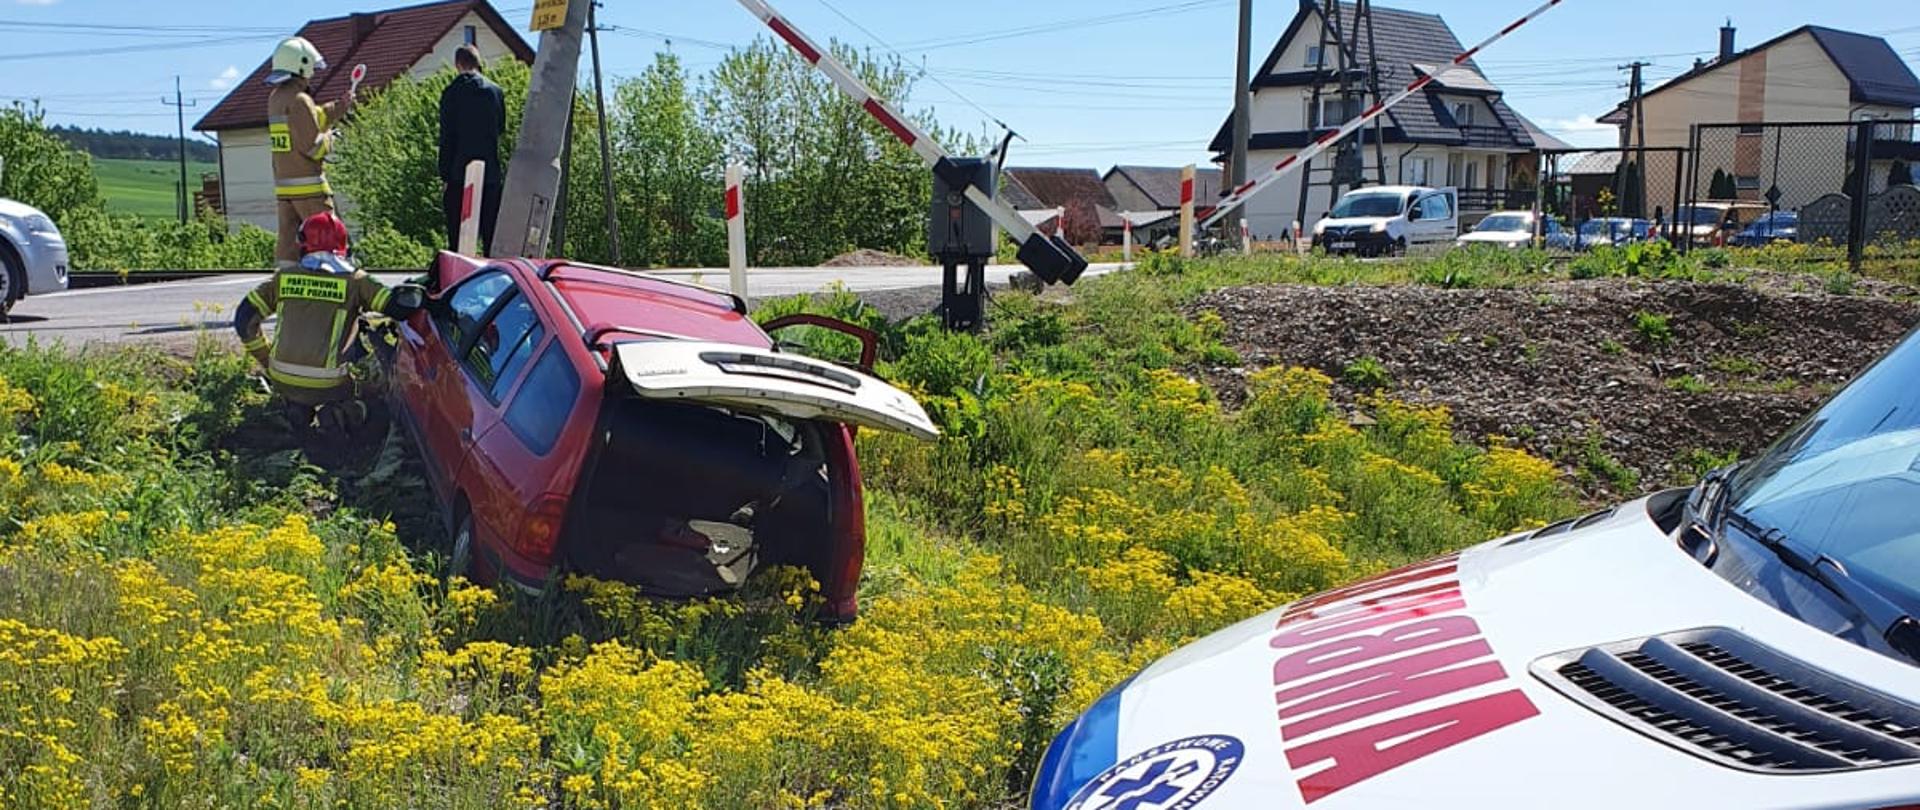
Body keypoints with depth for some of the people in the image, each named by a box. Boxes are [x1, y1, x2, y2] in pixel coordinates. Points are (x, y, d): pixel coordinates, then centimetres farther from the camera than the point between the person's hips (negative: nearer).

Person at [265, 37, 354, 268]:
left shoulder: (275, 98, 14)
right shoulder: (300, 100, -14)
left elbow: (314, 119, 23)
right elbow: (313, 146, -18)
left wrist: (340, 106, 16)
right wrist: (329, 139, 1)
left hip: (282, 184, 8)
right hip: (308, 185, -8)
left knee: (288, 239, 6)